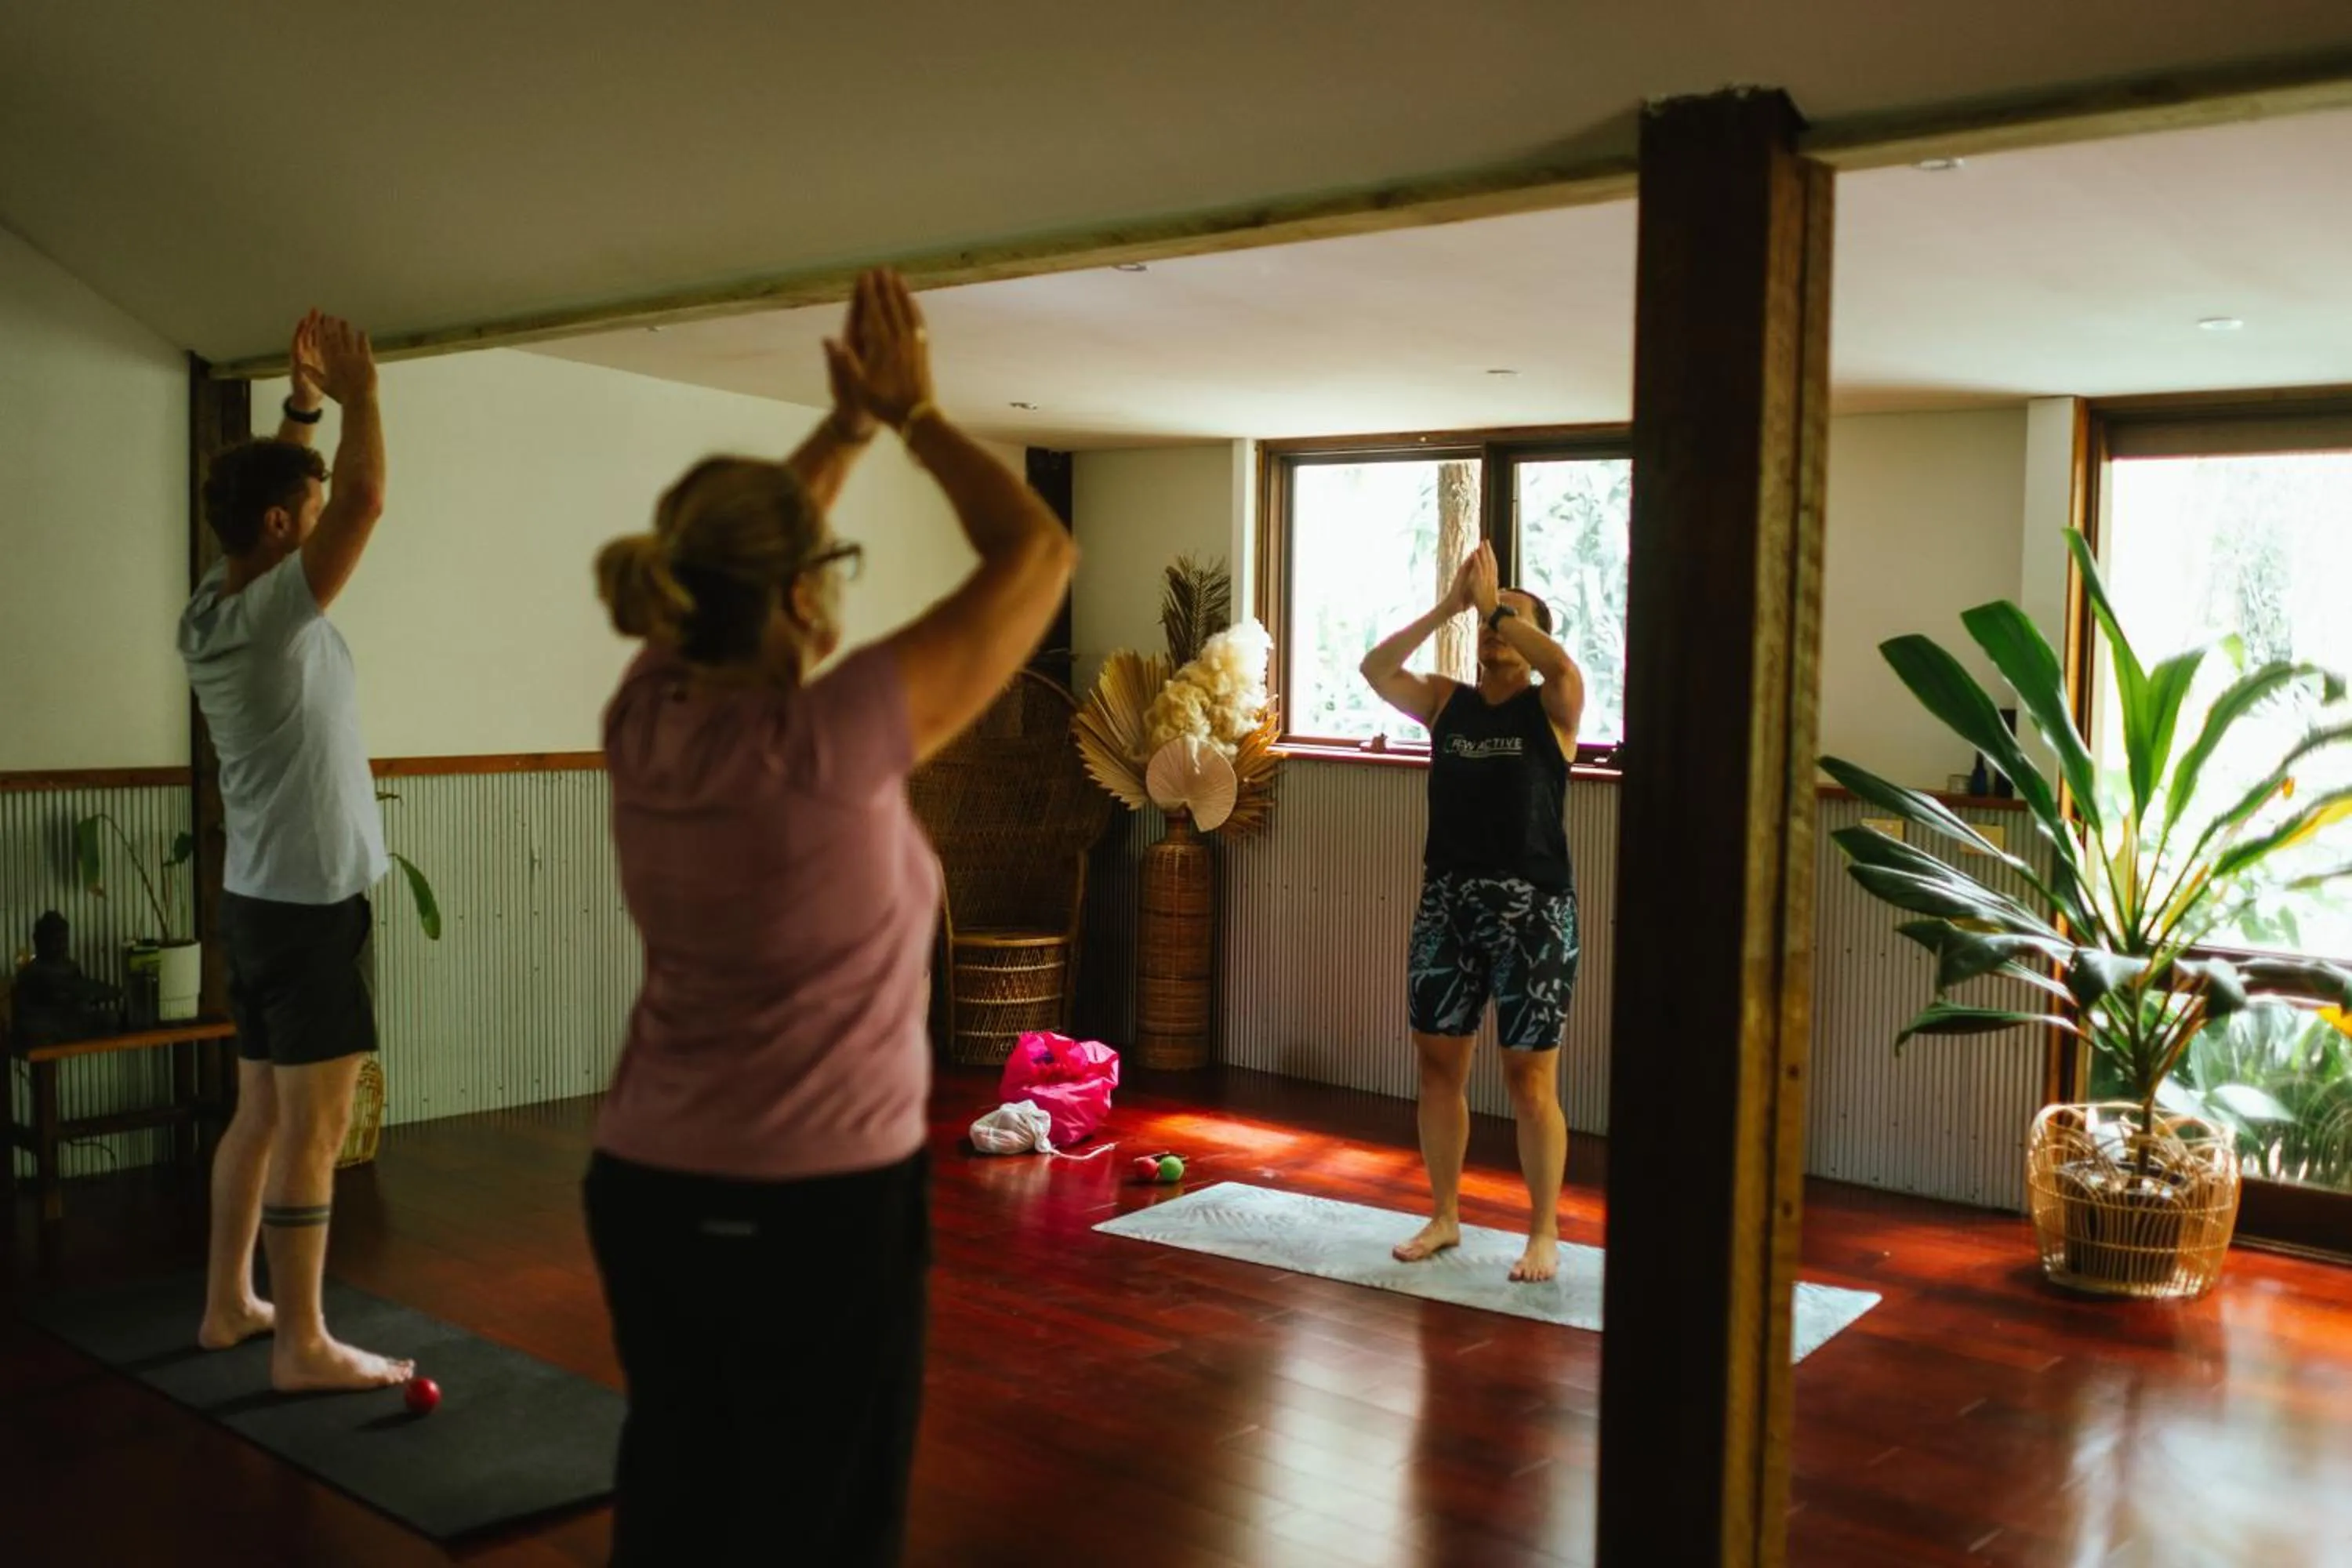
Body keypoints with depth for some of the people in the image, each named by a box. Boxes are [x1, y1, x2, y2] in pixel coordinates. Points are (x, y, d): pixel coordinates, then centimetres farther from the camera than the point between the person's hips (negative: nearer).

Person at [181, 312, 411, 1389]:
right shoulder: (272, 611, -18)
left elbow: (274, 495, 23)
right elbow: (365, 501, -23)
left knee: (260, 1115, 17)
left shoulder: (212, 610, 7)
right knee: (312, 1131, -4)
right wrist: (358, 395, -9)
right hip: (309, 903, -9)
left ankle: (229, 1303, 27)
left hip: (260, 897, 10)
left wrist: (301, 406, 20)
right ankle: (302, 1345, 2)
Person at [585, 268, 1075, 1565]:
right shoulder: (824, 747, -23)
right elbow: (1038, 554, -15)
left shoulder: (642, 725, -5)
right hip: (815, 1211, -7)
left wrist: (848, 422, 14)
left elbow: (737, 554, 15)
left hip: (649, 1189, 7)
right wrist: (911, 411, -4)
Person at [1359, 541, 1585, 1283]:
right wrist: (1449, 606, -9)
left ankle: (1544, 1233, 13)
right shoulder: (1446, 702, 9)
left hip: (1532, 907, -4)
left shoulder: (1551, 709, -1)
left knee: (1530, 1079, -1)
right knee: (1438, 1064, 10)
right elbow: (1375, 669, -5)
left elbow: (1564, 666, -23)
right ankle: (1444, 1217, 24)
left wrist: (1496, 603, -14)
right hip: (1447, 901, 5)